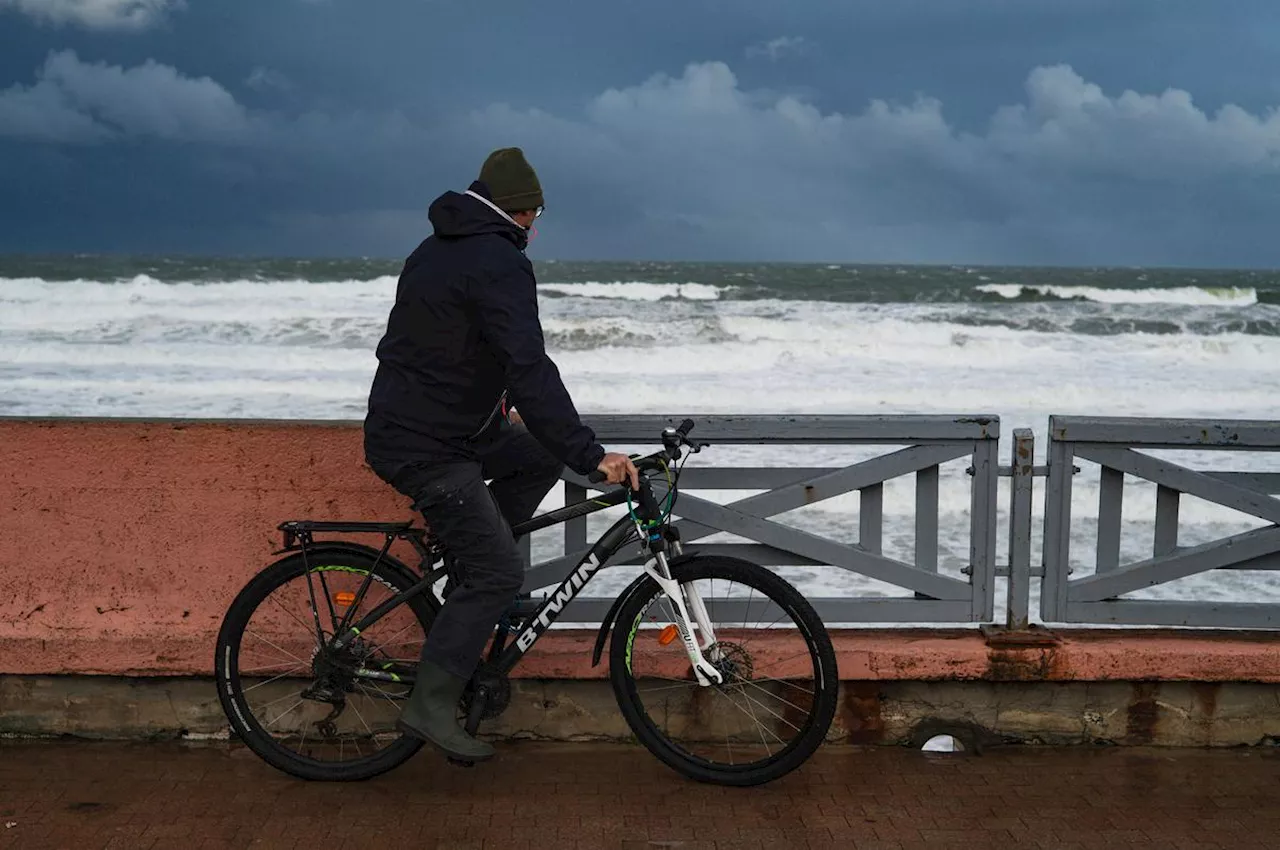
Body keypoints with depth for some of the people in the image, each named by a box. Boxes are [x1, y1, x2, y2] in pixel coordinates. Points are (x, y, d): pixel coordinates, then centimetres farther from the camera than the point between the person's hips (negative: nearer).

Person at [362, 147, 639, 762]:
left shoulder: (438, 249, 14)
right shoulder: (499, 263, -17)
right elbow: (531, 372, -28)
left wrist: (496, 399, 40)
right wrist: (592, 456, -30)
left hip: (403, 423, 10)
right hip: (427, 449, -10)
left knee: (542, 457, 16)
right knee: (501, 573, -8)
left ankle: (469, 557, 16)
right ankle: (430, 706, -3)